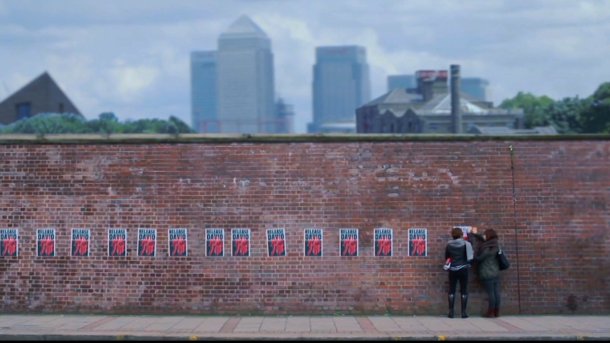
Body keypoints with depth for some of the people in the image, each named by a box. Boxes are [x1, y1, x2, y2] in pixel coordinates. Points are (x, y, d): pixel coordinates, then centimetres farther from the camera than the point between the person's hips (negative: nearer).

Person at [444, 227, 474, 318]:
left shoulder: (449, 245, -1)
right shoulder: (466, 244, -5)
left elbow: (446, 257, 9)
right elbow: (471, 255, -3)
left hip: (453, 269, 1)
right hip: (463, 269, -1)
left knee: (452, 290, 6)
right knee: (464, 291, 5)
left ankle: (451, 312, 3)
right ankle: (464, 312, 3)